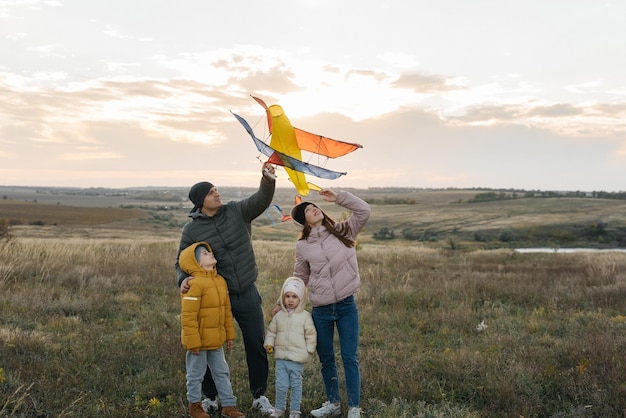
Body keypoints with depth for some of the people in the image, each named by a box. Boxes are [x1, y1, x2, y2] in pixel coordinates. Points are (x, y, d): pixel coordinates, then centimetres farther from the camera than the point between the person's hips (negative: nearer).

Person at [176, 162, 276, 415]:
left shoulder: (237, 211, -3)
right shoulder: (192, 229, -6)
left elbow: (261, 200, -16)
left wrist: (268, 180, -35)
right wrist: (183, 279, -20)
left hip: (247, 294, 1)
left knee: (256, 346, 9)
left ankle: (259, 396, 26)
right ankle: (210, 398, 29)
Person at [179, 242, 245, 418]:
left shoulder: (220, 280, 6)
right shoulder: (194, 284, -20)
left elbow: (226, 310, 13)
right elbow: (188, 317, -21)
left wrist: (229, 335, 14)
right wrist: (193, 342, -20)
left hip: (216, 340, 8)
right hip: (199, 341, -8)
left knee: (222, 372, 14)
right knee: (196, 374, 9)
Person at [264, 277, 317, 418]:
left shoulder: (305, 316, -2)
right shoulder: (278, 316, 5)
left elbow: (311, 335, 0)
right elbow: (271, 331, 13)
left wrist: (308, 350, -4)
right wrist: (269, 344, 0)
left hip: (297, 359, -2)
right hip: (281, 357, 2)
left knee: (296, 385, 9)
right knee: (281, 385, 3)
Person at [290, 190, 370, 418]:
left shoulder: (343, 231, 1)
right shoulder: (302, 245, 2)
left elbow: (363, 211, -10)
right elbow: (299, 278, 11)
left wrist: (338, 198, -13)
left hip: (346, 306, -1)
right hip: (320, 310, 2)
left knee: (350, 358, 1)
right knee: (326, 360, 14)